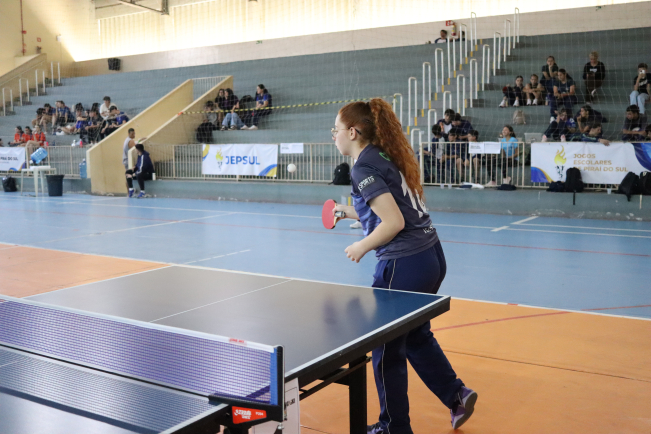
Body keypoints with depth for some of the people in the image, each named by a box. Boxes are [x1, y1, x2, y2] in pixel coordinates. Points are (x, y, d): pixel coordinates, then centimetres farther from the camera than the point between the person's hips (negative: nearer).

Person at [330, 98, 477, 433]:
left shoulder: (364, 168, -15)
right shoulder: (386, 156, 12)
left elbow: (394, 223, -21)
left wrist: (361, 247, -7)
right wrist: (353, 212, 18)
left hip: (405, 266, -9)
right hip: (432, 255, 10)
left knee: (387, 351, 9)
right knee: (416, 336, 27)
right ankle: (457, 395, 28)